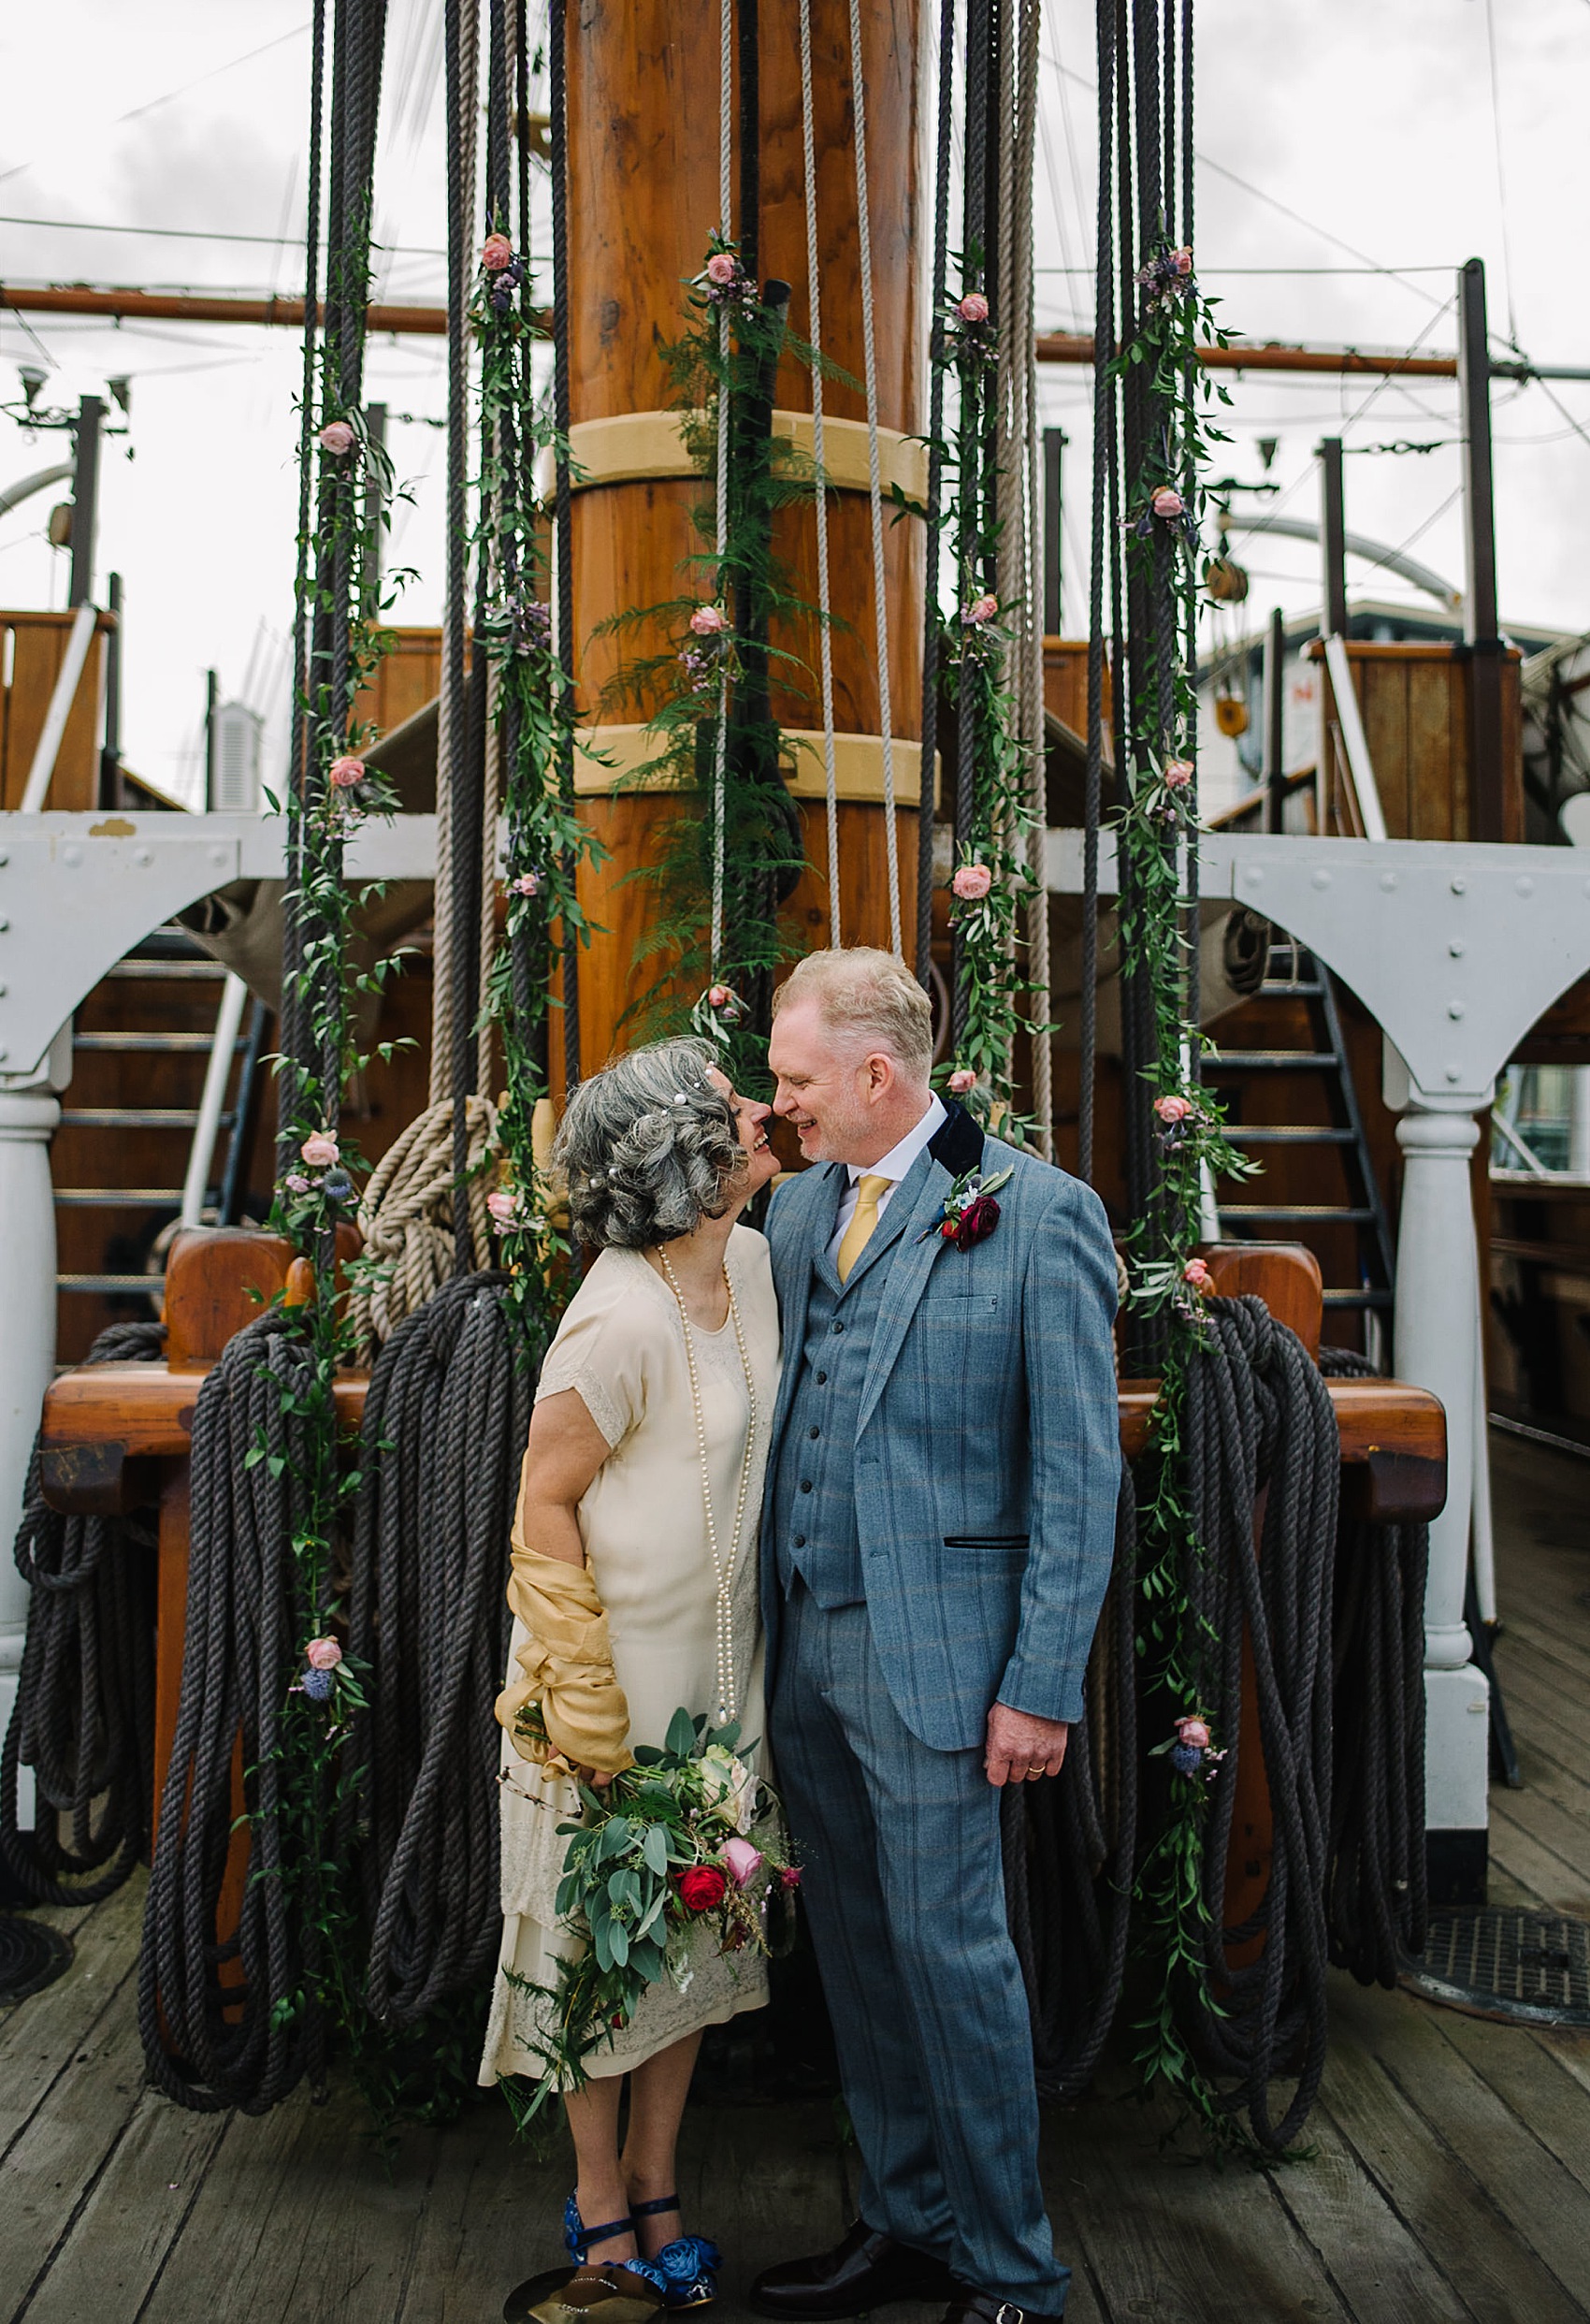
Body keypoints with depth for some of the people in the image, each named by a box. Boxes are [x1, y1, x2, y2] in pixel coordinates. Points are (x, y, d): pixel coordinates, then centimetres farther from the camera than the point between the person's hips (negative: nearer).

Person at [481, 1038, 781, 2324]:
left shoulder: (754, 1264, -2)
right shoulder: (623, 1319, -25)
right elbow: (545, 1502, -17)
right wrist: (588, 1702, -15)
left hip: (720, 1662, 7)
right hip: (620, 1661, -7)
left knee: (695, 1920, 17)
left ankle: (654, 2187, 35)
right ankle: (601, 2208, 32)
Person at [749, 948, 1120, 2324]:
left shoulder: (1041, 1215, -9)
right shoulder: (796, 1209, 9)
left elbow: (1080, 1473, -9)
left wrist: (1043, 1686, -12)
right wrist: (764, 1626, 8)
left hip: (930, 1647, -6)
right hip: (801, 1643, 6)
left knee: (950, 1947, 2)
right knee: (855, 1947, 15)